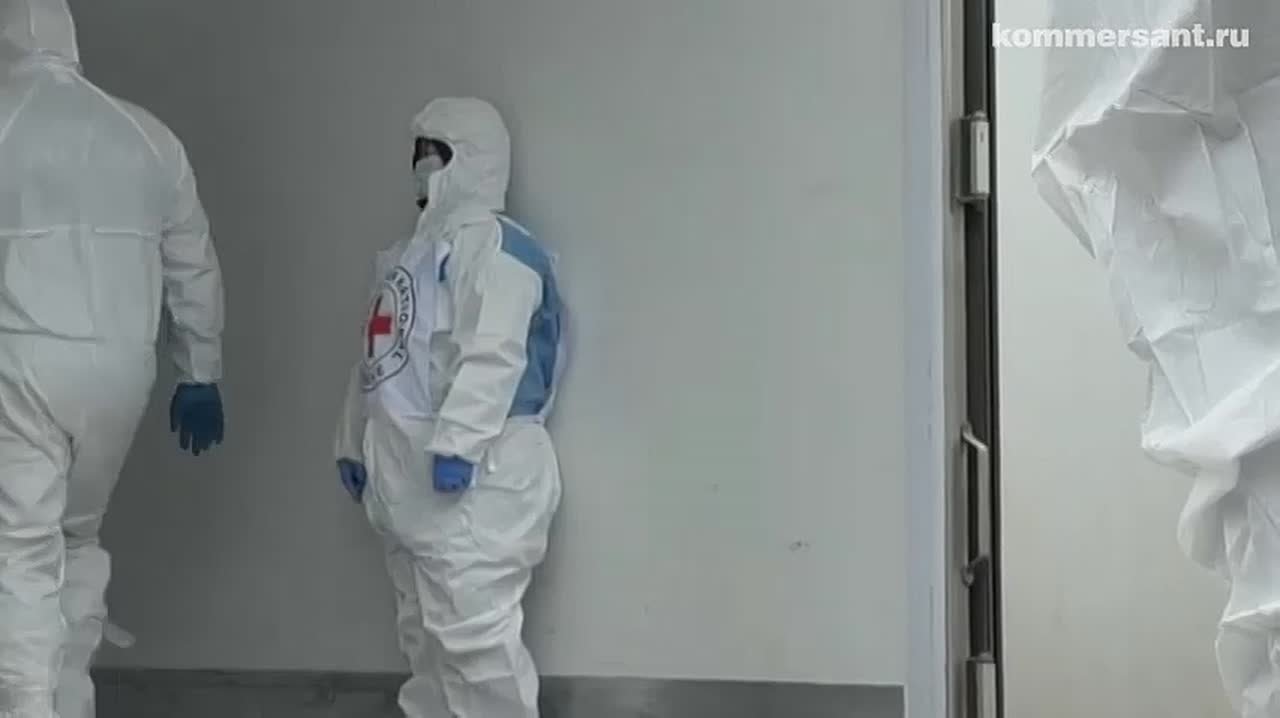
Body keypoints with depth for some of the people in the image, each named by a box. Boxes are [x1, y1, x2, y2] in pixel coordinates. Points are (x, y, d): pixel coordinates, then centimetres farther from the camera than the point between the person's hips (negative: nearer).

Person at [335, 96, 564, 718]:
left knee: (472, 630, -11)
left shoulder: (489, 241, -10)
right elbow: (376, 358, 24)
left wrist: (457, 443, -29)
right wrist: (355, 443, 23)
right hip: (411, 472, 11)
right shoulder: (413, 251, 22)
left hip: (470, 472, -10)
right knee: (424, 630, 16)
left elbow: (492, 355, -23)